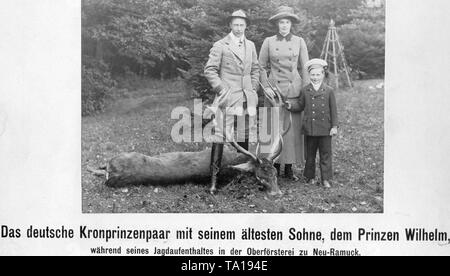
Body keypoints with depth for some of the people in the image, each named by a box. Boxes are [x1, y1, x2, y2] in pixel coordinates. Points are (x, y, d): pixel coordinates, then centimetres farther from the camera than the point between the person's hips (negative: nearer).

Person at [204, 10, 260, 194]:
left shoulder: (250, 46, 15)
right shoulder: (220, 46, -2)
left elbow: (255, 69, 22)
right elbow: (209, 70, -4)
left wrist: (253, 89, 11)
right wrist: (222, 89, -10)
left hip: (247, 99, 5)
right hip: (227, 99, -5)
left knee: (244, 137, 9)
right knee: (219, 136, -10)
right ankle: (214, 178, -6)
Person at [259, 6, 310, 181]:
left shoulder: (299, 42, 6)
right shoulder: (268, 42, 4)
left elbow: (305, 68, 7)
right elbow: (261, 67, 8)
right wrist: (266, 86, -3)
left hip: (294, 90, 1)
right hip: (275, 90, -1)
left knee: (294, 129, 0)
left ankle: (289, 168, 10)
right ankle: (275, 167, 10)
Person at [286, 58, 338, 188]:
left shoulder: (329, 91, 1)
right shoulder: (305, 91, 5)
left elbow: (333, 110, 2)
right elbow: (300, 106, 8)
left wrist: (334, 126, -3)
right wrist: (291, 106, -12)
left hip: (325, 129, -1)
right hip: (310, 128, 1)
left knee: (325, 154, 3)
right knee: (310, 154, 11)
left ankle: (326, 179, 10)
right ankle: (310, 177, 23)